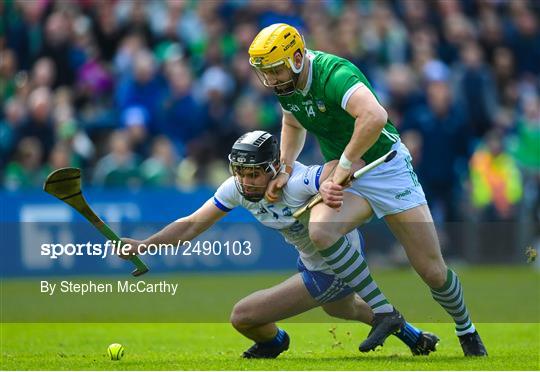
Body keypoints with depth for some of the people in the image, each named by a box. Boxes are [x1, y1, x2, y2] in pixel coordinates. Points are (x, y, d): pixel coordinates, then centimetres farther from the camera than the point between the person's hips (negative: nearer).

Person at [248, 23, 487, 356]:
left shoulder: (333, 73, -27)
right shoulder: (286, 84, -2)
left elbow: (375, 117, -45)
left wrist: (345, 164, -34)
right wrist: (284, 170, 6)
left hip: (387, 168, -6)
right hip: (344, 177, 6)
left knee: (433, 271, -2)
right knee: (320, 232, -28)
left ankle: (467, 332, 27)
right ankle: (383, 313, -15)